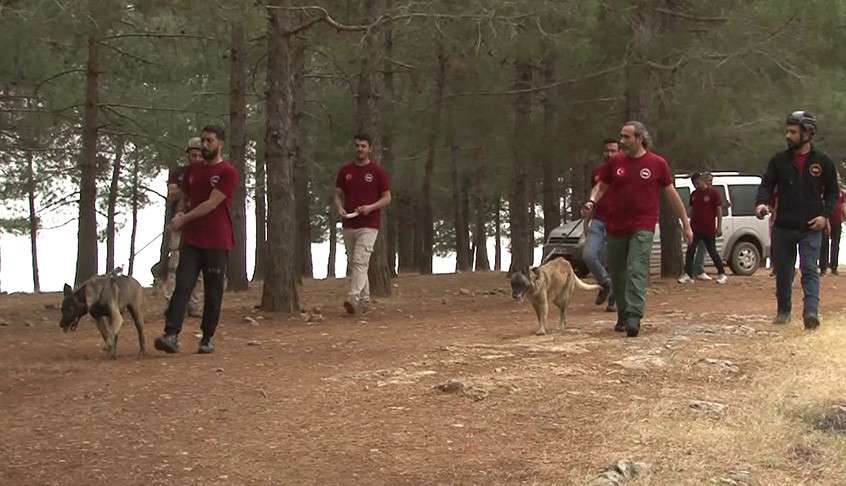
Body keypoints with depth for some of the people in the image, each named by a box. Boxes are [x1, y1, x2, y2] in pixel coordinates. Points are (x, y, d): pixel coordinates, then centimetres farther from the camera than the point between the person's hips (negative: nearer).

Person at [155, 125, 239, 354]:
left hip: (217, 242, -4)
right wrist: (181, 214, 2)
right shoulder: (192, 170, 13)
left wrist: (184, 218, -13)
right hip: (191, 240, 4)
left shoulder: (228, 173, -7)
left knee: (213, 292, 3)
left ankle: (207, 338, 13)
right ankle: (171, 335, -20)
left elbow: (211, 204, -14)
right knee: (182, 286, -9)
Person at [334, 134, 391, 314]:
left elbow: (387, 198, 1)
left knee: (360, 262, -17)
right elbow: (338, 194, 13)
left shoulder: (378, 171, -1)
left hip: (369, 225, -5)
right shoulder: (345, 171, 10)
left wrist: (371, 207, -16)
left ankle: (353, 299, -26)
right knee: (353, 264, 10)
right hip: (348, 225, 5)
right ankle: (364, 300, 20)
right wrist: (340, 208, -8)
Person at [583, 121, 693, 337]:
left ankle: (634, 318, -23)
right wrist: (592, 201, -10)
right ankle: (622, 317, 25)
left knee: (637, 271, -17)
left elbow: (672, 194, 7)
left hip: (643, 227, -4)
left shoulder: (657, 163, 0)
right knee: (618, 275, 10)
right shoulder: (615, 162, 6)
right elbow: (601, 186, 14)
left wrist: (686, 224, 9)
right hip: (616, 228, 4)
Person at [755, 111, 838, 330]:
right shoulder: (779, 160, 5)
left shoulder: (823, 161, 1)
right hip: (783, 227, 3)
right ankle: (783, 311, 23)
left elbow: (832, 192, 8)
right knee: (783, 271, 10)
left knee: (809, 269, -13)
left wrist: (825, 215, -7)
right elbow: (767, 184, 6)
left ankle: (811, 311, -22)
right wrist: (761, 203, -15)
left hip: (810, 228, -3)